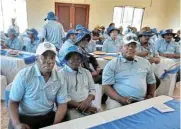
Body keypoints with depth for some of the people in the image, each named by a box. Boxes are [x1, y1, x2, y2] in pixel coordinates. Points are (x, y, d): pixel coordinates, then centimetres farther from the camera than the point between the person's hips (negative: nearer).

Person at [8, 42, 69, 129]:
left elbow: (62, 104, -1)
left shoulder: (60, 79, -4)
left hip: (48, 117, 2)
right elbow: (13, 102, -7)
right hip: (24, 117, -2)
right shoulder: (23, 75, -11)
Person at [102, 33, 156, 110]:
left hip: (141, 101, 4)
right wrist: (120, 99, -18)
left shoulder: (145, 62, 14)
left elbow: (151, 82, 24)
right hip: (118, 100, -3)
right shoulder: (112, 64, 1)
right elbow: (106, 86, -6)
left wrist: (150, 95, 8)